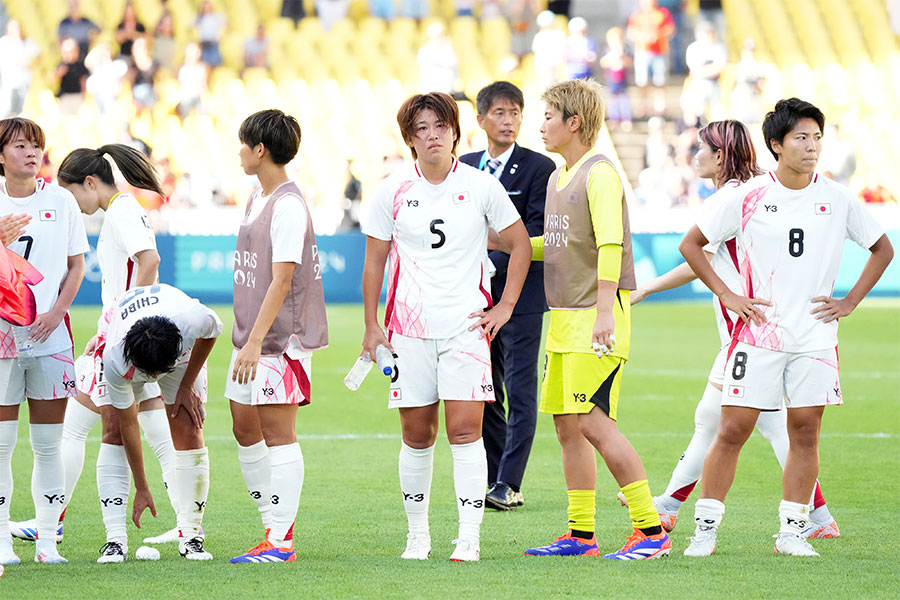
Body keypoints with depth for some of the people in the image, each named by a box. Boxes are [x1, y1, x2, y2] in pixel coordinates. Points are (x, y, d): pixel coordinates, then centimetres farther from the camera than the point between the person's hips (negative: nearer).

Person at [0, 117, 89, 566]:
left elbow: (76, 265, 9)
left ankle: (47, 539, 8)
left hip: (50, 334, 1)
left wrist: (56, 312, -4)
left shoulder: (60, 201, 6)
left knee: (49, 442, 3)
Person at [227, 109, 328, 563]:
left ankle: (280, 542, -4)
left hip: (281, 339, -10)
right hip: (251, 338, 10)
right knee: (245, 430, 13)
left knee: (278, 433, -7)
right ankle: (276, 526, 21)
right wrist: (246, 340, 19)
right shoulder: (258, 199, 14)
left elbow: (281, 280, -20)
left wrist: (255, 341, -24)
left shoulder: (288, 207, -15)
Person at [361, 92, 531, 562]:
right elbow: (374, 261, 10)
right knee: (416, 435, 5)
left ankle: (469, 536, -8)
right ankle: (418, 534, 16)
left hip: (466, 327, -1)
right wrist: (372, 326, 6)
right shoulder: (393, 192, 3)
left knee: (464, 428, -11)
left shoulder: (481, 186, 1)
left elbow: (520, 244, 10)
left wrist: (506, 306, 3)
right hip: (409, 329, 1)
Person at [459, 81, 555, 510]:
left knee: (520, 391, -6)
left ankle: (509, 484, -6)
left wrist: (490, 263, -21)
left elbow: (536, 233, -12)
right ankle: (491, 480, 14)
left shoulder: (538, 168, -4)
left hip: (521, 293, -5)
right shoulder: (464, 167, 13)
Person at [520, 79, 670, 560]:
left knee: (594, 422, -14)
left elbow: (610, 247, -20)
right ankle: (580, 534, 15)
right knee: (567, 425, 9)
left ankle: (651, 531, -11)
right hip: (564, 319, 9)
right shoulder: (558, 178, 16)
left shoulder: (599, 174, -12)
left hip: (596, 320, -9)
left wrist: (604, 312, -26)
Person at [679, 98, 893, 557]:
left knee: (805, 432, 2)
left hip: (815, 337, 2)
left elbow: (882, 248, 15)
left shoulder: (837, 199, 3)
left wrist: (849, 302, 6)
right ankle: (706, 528, 3)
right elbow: (691, 244, 7)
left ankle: (792, 531, 11)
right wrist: (726, 295, -1)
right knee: (733, 430, -3)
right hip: (757, 335, -2)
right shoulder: (748, 198, -2)